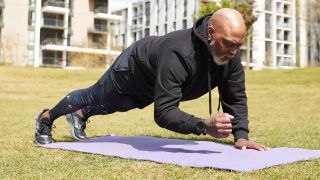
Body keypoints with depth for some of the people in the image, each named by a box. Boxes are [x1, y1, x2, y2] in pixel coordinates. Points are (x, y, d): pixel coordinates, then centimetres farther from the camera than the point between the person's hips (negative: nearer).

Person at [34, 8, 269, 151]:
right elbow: (164, 112, -51)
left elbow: (236, 98, -19)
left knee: (107, 105, 31)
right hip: (134, 68, -6)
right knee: (94, 98, 20)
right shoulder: (179, 54, -50)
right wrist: (204, 125, -63)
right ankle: (46, 118, 49)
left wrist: (241, 136, -31)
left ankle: (80, 117, 64)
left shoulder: (230, 54, -28)